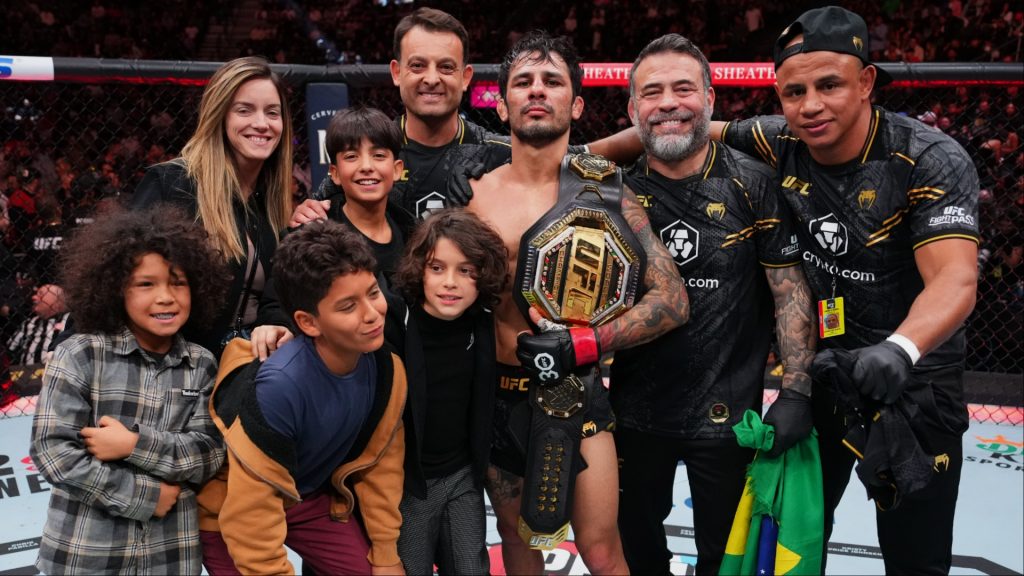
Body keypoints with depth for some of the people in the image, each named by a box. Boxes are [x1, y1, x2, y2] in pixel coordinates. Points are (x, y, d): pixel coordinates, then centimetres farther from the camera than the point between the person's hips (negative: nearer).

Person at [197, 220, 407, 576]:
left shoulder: (387, 370, -17)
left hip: (313, 495, 5)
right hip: (232, 509, -5)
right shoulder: (277, 386, -37)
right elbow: (250, 512, -29)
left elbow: (380, 466, -3)